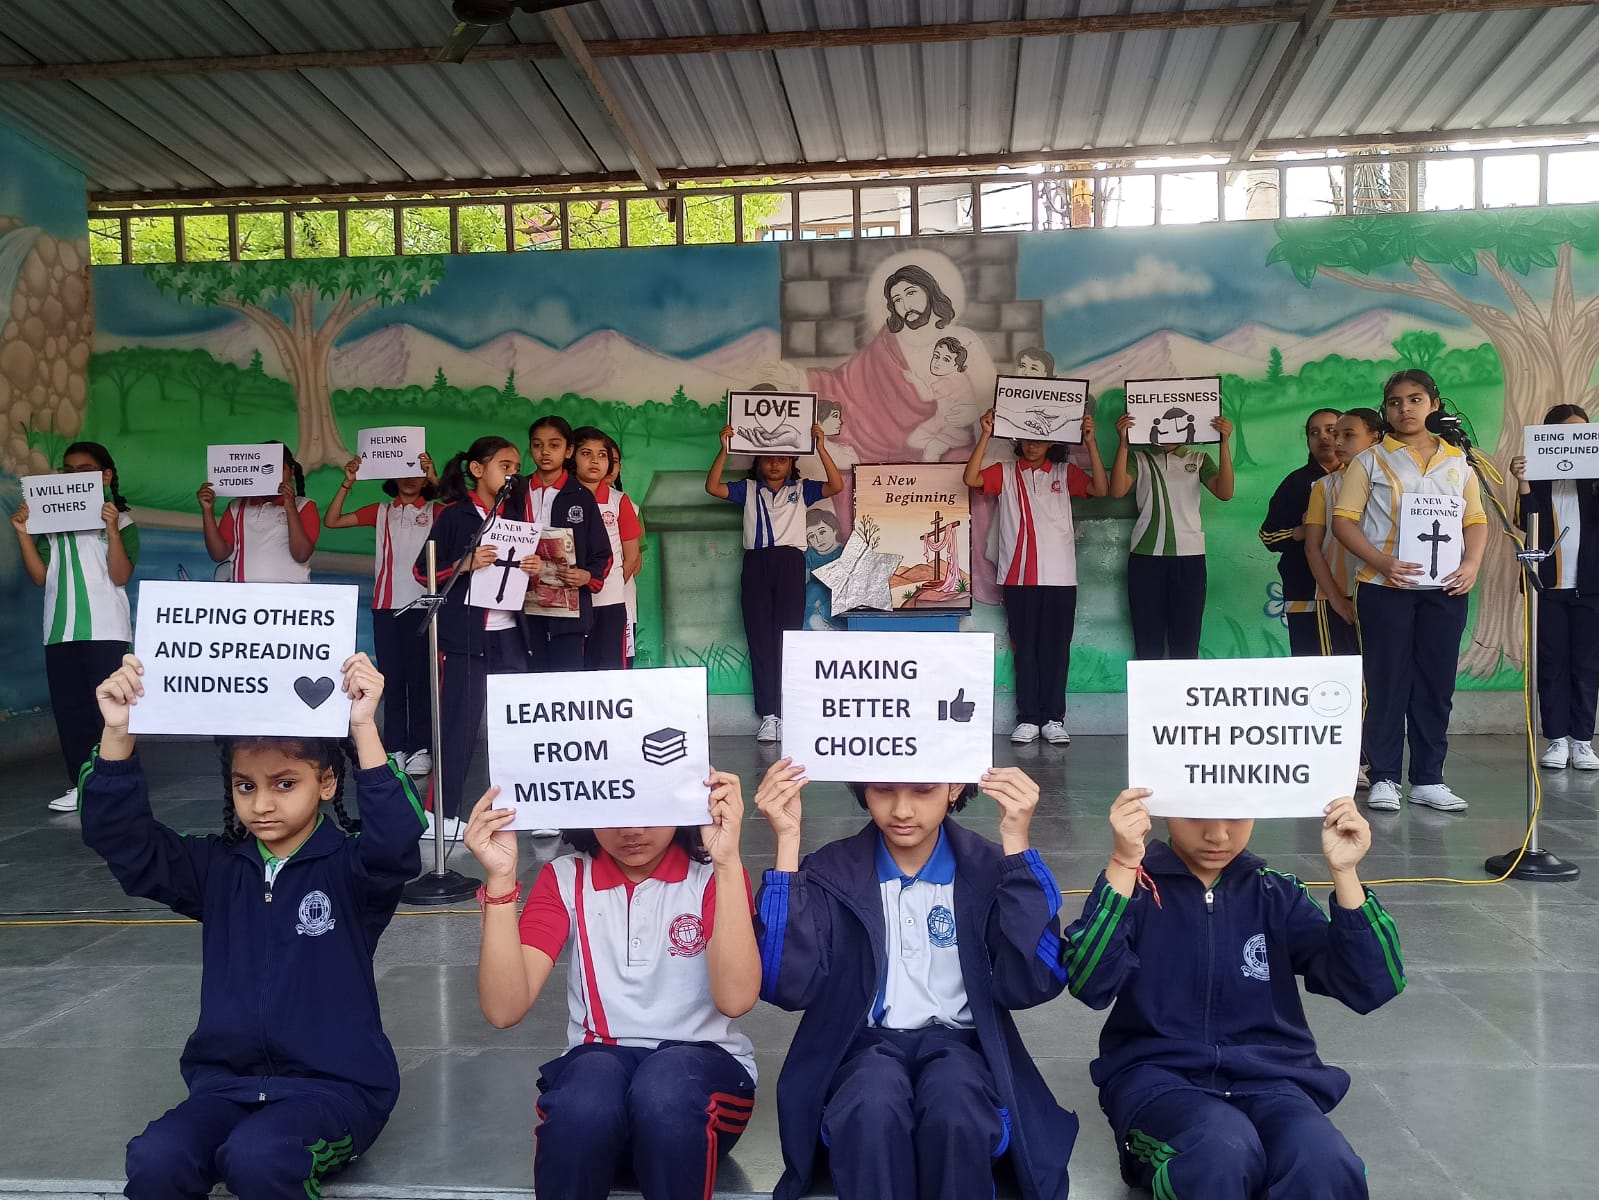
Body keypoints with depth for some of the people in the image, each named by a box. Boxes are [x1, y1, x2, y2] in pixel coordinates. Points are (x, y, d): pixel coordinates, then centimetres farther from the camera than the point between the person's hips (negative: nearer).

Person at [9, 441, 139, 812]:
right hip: (61, 630, 5)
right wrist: (23, 534, -3)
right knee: (69, 709, 5)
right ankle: (80, 785, 11)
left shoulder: (121, 520, 1)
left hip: (105, 629, -5)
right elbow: (40, 576, 8)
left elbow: (120, 576, -10)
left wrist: (112, 529, -20)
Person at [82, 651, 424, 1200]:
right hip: (228, 1081, 4)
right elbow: (119, 836, -1)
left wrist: (364, 728, -39)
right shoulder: (217, 869, 6)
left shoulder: (349, 867, -8)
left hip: (335, 1084, -4)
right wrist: (118, 735, -17)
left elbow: (395, 840, -30)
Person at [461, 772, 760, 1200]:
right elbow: (504, 1009, -13)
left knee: (663, 1089, -36)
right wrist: (501, 878, -23)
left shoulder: (713, 874, -5)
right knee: (586, 1101, -35)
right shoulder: (564, 879, 0)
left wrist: (727, 860, -30)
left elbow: (736, 998, -24)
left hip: (701, 1064, 0)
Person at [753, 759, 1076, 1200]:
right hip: (865, 1047, 0)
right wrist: (787, 842, -18)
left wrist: (1016, 844, -20)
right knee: (872, 1107, -35)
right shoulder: (831, 871, 0)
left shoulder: (989, 869, 0)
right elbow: (790, 988, -15)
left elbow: (1030, 985, -15)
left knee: (954, 1114, -34)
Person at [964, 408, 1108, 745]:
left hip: (1060, 577, 0)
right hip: (1019, 577, 0)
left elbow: (1100, 489, -5)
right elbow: (971, 479, -8)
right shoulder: (1005, 473, 9)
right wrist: (986, 435, -14)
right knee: (1025, 647, 4)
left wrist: (1090, 441, -11)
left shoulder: (1064, 473, 10)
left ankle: (1053, 718, 10)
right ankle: (1027, 718, 9)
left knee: (1056, 647, 3)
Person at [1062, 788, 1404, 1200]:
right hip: (1159, 1074, -2)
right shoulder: (1135, 883, 0)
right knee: (1224, 1152, -36)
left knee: (1324, 1166, -32)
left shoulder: (1275, 893, 9)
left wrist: (1343, 872, -12)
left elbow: (1372, 987, -1)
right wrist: (1123, 863, -27)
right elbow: (1089, 985, -18)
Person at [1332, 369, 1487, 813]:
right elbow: (1344, 520, -3)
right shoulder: (1370, 461, 4)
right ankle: (1383, 778, 7)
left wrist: (1472, 563, -7)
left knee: (1436, 683, 6)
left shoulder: (1458, 461, 13)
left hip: (1445, 589, 3)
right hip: (1385, 587, -3)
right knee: (1387, 681, -1)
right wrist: (1382, 562, -16)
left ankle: (1428, 779, 14)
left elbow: (1476, 520, 12)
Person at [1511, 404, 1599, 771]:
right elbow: (1526, 524, -6)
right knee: (1552, 664, 2)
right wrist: (1523, 482, -18)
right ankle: (1557, 740, 7)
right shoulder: (1537, 475, 4)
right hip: (1549, 585, -1)